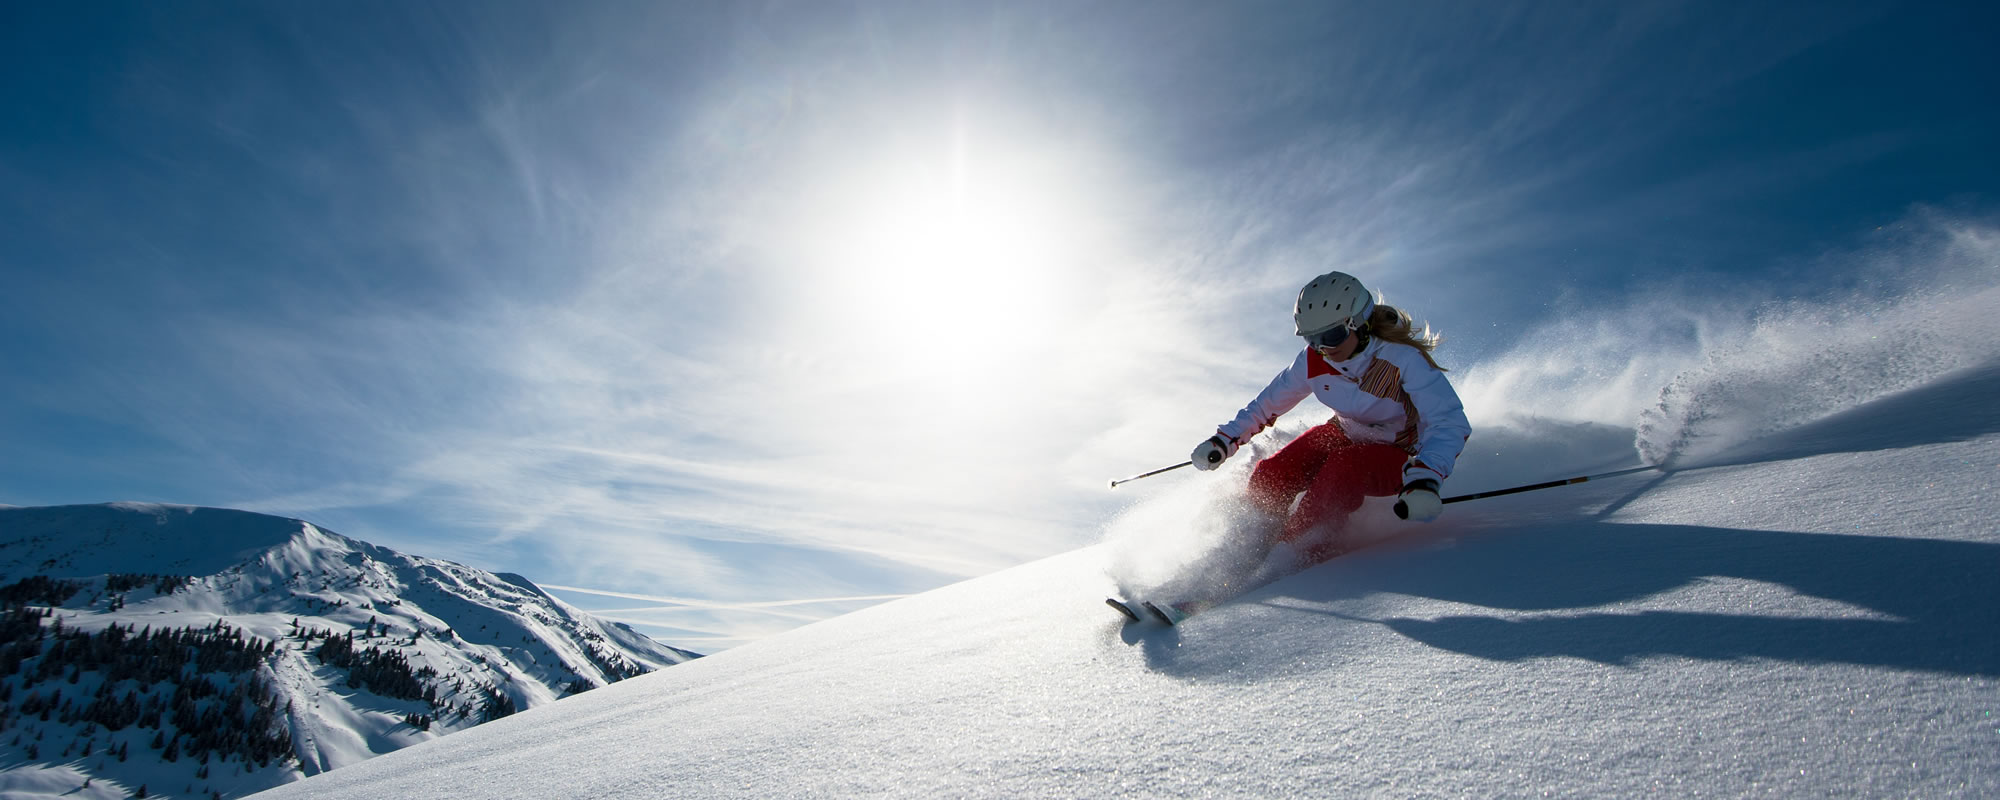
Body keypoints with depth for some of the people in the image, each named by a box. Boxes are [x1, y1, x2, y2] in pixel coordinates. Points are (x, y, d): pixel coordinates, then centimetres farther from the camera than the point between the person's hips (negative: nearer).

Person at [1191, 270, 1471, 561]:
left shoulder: (1403, 358, -27)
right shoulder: (1312, 362, -13)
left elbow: (1449, 422, -35)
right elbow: (1268, 404, 1)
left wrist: (1424, 478, -52)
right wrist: (1224, 440, -7)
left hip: (1397, 458, -4)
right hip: (1344, 436, 4)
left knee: (1343, 468, -37)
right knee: (1268, 477, -19)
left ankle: (1305, 551, -23)